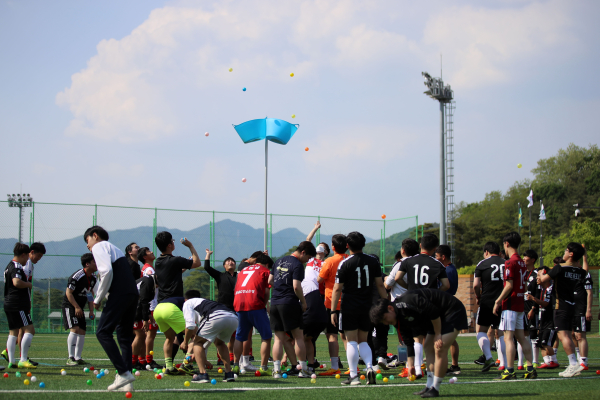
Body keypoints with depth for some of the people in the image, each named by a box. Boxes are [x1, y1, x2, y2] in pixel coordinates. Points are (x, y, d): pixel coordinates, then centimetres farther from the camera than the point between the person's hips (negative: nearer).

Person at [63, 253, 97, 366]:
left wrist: (91, 311, 10)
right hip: (69, 306, -9)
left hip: (79, 308, 9)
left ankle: (78, 358, 12)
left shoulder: (93, 278, 4)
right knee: (74, 329, -20)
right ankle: (71, 358, -18)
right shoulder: (77, 276, -22)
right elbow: (68, 293, -19)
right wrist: (77, 307, -22)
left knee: (82, 331, 5)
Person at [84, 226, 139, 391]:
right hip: (133, 293, 9)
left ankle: (123, 373, -16)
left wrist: (98, 299, -5)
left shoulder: (99, 247, 4)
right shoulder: (114, 248, 31)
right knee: (124, 336, 11)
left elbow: (107, 272, -12)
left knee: (103, 332, -7)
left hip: (119, 295, -9)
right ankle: (126, 382, 7)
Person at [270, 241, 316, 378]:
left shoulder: (279, 261, 14)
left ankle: (276, 369, 0)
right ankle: (303, 369, 2)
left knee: (279, 338, 8)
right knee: (299, 337, 1)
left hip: (275, 303, 7)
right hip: (290, 304, -6)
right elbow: (296, 286, -18)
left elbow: (270, 281, 17)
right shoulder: (297, 265, -9)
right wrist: (303, 301, -6)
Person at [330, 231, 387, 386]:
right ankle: (369, 367, -8)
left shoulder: (345, 264, -8)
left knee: (352, 341, 1)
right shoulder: (373, 261, 2)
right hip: (367, 308, 4)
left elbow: (337, 289, -8)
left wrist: (333, 311, -5)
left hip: (349, 308, -3)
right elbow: (380, 285, 6)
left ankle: (353, 376, -2)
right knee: (363, 341, 14)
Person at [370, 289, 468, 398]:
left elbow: (433, 311, -27)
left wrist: (438, 334, -18)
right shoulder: (400, 320, 4)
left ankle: (435, 389, -10)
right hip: (439, 317, 10)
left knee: (440, 350, -15)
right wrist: (411, 365, 16)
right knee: (429, 347, 10)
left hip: (453, 311, -10)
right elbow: (409, 342, 14)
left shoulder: (407, 302, -27)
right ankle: (429, 386, 13)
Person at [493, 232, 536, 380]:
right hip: (520, 304, 9)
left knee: (508, 337, -8)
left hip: (510, 305, -9)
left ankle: (510, 371, -11)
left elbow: (509, 286, -18)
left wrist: (498, 301, -12)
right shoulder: (522, 262, 14)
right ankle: (530, 369, 8)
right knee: (521, 336, 11)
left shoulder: (510, 262, -13)